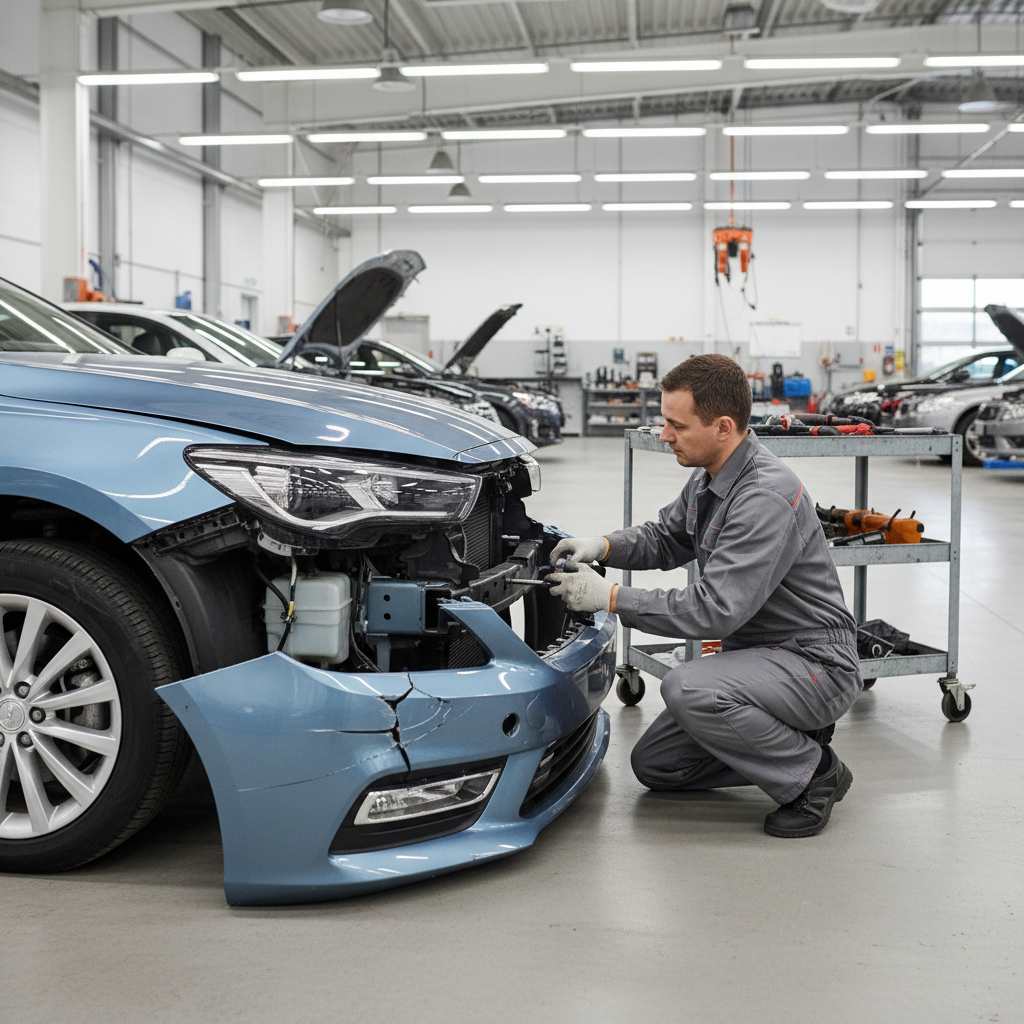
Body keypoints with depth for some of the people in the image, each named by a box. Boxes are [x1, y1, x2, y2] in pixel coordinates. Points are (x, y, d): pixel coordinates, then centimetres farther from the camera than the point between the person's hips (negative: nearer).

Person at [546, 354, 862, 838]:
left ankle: (812, 773, -12)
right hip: (754, 652, 9)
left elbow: (716, 609, -31)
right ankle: (787, 738, 14)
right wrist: (604, 545, -1)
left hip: (815, 664, -9)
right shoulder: (708, 479, 3)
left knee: (686, 688, -34)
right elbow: (664, 537, 20)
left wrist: (611, 597, -25)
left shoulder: (766, 495, -28)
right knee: (653, 764, 6)